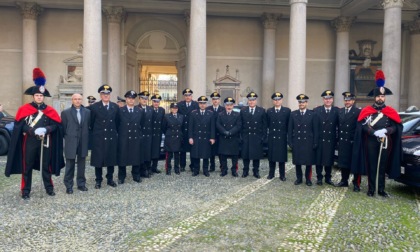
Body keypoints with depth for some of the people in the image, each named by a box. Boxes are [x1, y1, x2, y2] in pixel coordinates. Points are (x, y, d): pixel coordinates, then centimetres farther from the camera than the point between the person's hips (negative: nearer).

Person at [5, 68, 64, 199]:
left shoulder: (49, 110, 4)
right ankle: (25, 191, 17)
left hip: (45, 143, 2)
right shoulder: (24, 109, -2)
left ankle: (49, 188, 23)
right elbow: (20, 125, -8)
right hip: (29, 142, -1)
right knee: (27, 167, 6)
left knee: (46, 166, 11)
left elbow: (56, 124, 0)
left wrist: (46, 129, -18)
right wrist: (34, 131, -22)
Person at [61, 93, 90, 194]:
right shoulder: (65, 112, 0)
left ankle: (81, 184, 22)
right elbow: (63, 128, 1)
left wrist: (87, 139, 2)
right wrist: (67, 138, -1)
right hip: (71, 143, -2)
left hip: (83, 142, 2)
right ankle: (69, 186, 15)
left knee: (81, 165, 11)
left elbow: (89, 126, 6)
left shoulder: (87, 112, 6)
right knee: (70, 165, 5)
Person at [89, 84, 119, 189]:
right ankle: (98, 180, 16)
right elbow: (91, 122, 2)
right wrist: (96, 131, 7)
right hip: (98, 138, -3)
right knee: (98, 160, 4)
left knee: (111, 159, 9)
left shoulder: (115, 107, 5)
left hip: (112, 138, 3)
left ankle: (110, 179, 22)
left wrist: (114, 131, 10)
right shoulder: (94, 107, -4)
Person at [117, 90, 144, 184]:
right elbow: (117, 125, 4)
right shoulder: (120, 111, 0)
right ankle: (121, 177, 17)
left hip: (136, 139, 2)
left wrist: (139, 134, 7)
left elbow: (141, 125, 11)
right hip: (123, 139, -2)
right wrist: (120, 133, 1)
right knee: (122, 158, 5)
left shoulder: (140, 111, 7)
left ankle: (136, 176, 22)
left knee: (136, 158, 8)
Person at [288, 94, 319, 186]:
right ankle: (299, 178, 22)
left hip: (308, 143, -1)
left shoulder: (313, 114, 0)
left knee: (309, 162, 5)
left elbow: (316, 130, -1)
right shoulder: (293, 114, 5)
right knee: (297, 161, 8)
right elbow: (290, 129, 5)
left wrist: (315, 143, -5)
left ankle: (308, 179, 20)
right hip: (296, 142, 2)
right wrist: (290, 142, 0)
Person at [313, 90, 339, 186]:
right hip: (319, 140, -1)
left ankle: (328, 178, 24)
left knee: (329, 160, 10)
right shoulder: (316, 110, -1)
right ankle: (319, 178, 19)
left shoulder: (337, 111, 1)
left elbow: (339, 126, 2)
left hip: (331, 141, 1)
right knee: (319, 160, 6)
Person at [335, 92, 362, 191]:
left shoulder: (358, 111, -7)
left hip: (353, 142, -5)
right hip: (342, 141, 5)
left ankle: (356, 183, 12)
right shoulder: (340, 111, 11)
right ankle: (344, 181, 24)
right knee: (343, 162, 12)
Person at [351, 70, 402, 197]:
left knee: (382, 166, 9)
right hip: (371, 143, -2)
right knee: (371, 166, 4)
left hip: (385, 143, 2)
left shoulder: (391, 111, 8)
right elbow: (363, 126, -7)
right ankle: (371, 189, 13)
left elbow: (396, 126, 1)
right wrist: (375, 132, -20)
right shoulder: (367, 110, 2)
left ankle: (381, 189, 19)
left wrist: (385, 131, -17)